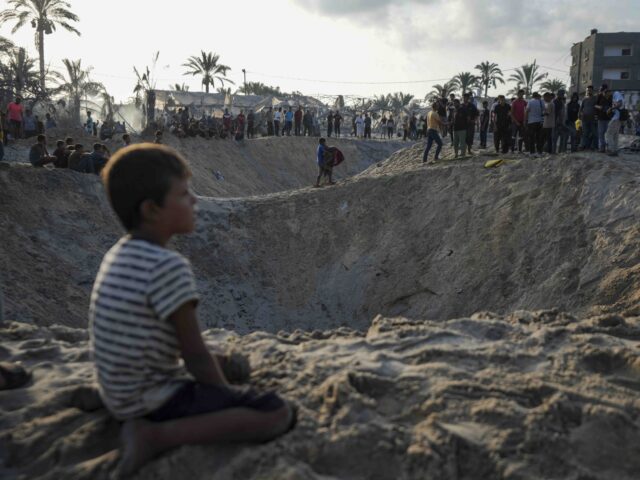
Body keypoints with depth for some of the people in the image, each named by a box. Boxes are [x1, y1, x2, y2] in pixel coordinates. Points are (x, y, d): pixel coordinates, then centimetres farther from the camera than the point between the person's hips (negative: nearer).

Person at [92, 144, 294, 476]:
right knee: (279, 413, -16)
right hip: (153, 400, -10)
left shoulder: (118, 255, 5)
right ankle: (156, 435, -14)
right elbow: (195, 356, -20)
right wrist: (230, 400, -2)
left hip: (123, 393, 10)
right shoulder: (169, 266, -23)